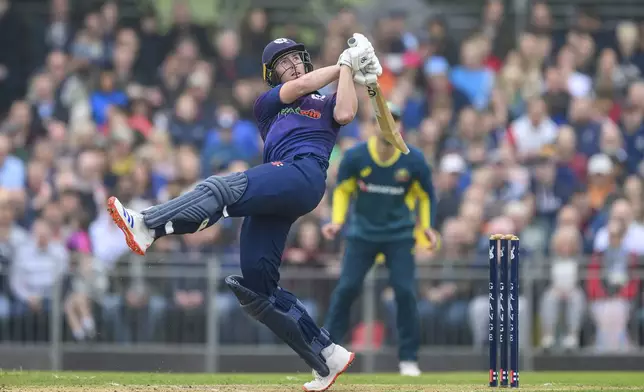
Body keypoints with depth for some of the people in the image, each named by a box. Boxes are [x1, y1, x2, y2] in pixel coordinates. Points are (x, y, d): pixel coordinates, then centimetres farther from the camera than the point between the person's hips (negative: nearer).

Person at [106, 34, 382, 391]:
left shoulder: (326, 103, 25)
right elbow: (299, 86, 13)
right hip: (272, 195, 6)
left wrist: (348, 67, 7)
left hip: (305, 174, -6)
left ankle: (146, 227, -50)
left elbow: (345, 114, 1)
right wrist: (344, 63, 19)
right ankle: (328, 357, -4)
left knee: (222, 188, -30)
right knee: (256, 286, -6)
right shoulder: (267, 103, 31)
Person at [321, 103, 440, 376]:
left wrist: (426, 226, -3)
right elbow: (342, 190, 4)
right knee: (346, 288, -8)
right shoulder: (355, 157, -11)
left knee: (405, 291, -10)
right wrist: (337, 221, -8)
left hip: (400, 235, 0)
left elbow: (426, 195, 6)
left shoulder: (413, 160, -10)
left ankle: (409, 359, 2)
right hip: (362, 233, 0)